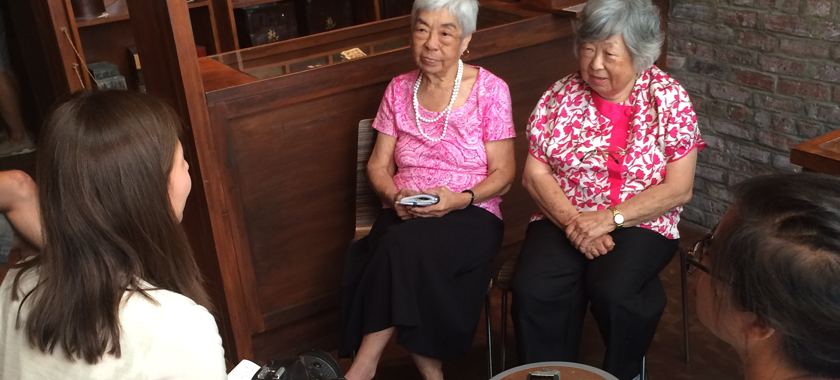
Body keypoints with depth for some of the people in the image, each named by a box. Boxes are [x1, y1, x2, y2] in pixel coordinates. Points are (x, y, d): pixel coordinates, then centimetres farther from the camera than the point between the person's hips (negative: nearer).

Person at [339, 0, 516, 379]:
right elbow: (379, 165, 11)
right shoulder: (399, 89, 10)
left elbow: (503, 172, -1)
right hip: (404, 216, 3)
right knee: (403, 252, -32)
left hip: (471, 215, -3)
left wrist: (460, 199, -19)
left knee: (404, 245, -34)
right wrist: (395, 196, -11)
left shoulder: (489, 89, -1)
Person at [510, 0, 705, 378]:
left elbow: (678, 189, -8)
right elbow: (534, 173, 0)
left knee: (613, 293, -30)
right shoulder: (562, 94, 2)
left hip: (639, 224, -2)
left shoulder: (668, 99, -4)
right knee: (533, 291, -27)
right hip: (563, 220, 2)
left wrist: (610, 218, -18)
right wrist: (572, 221, -16)